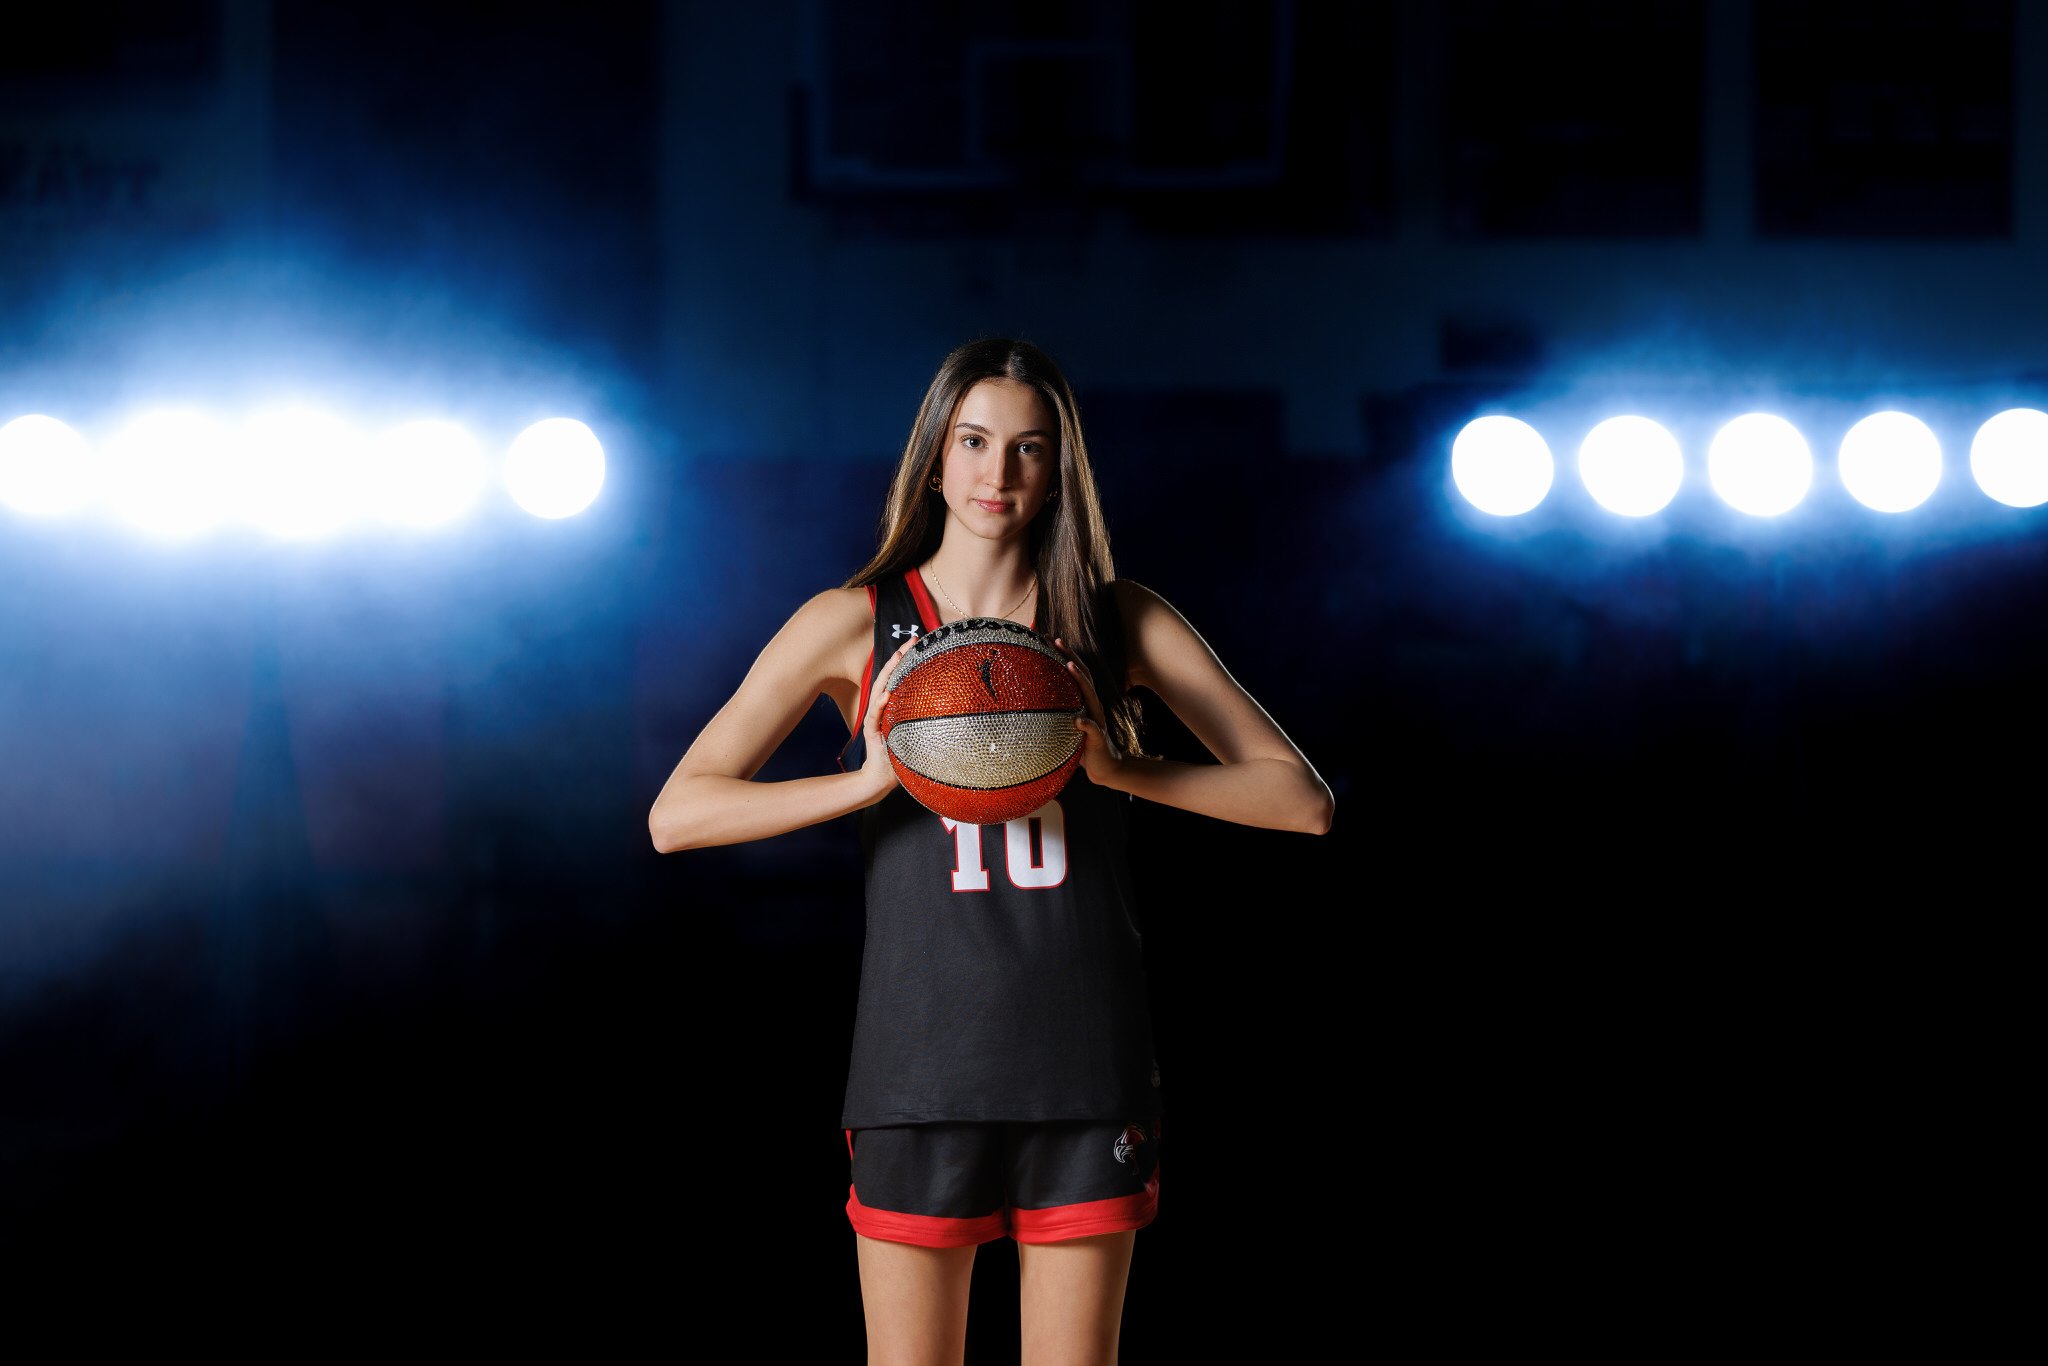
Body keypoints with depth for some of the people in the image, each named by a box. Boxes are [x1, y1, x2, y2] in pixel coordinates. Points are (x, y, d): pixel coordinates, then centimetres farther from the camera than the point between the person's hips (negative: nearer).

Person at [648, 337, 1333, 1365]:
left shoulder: (1121, 623, 5)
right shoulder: (853, 625, 2)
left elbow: (1302, 800, 1)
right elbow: (676, 815, -5)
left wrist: (1119, 767, -13)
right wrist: (868, 779, -18)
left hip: (1085, 1062, 1)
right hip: (919, 1063, -1)